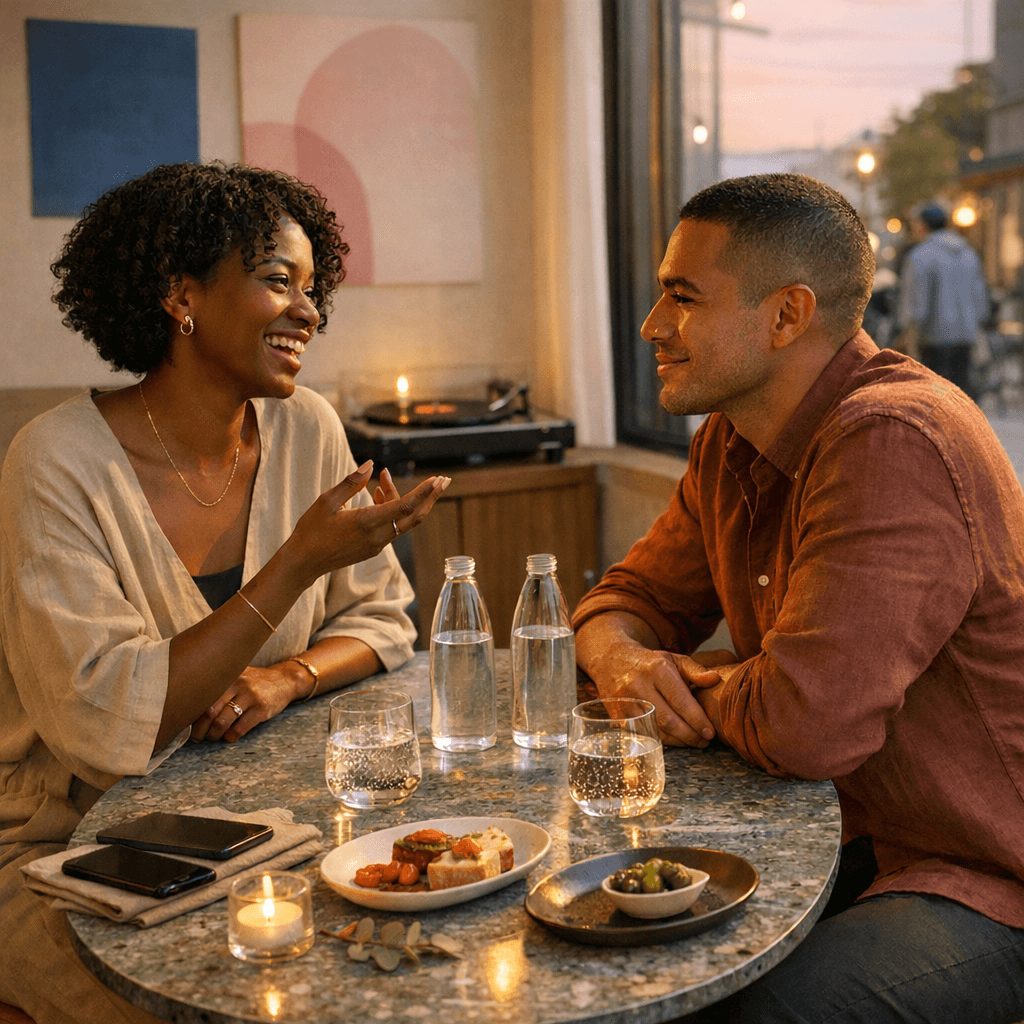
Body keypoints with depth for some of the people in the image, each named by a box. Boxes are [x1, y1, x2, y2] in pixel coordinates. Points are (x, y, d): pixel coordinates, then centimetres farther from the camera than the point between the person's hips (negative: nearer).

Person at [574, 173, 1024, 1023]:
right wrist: (623, 660, -11)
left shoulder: (893, 444, -26)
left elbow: (806, 723, -33)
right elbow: (630, 596, 13)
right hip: (853, 839, 8)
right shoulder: (734, 441, 5)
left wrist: (703, 690, -11)